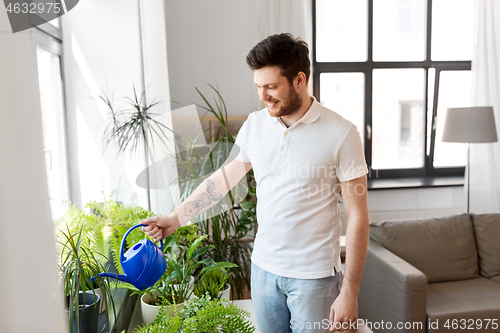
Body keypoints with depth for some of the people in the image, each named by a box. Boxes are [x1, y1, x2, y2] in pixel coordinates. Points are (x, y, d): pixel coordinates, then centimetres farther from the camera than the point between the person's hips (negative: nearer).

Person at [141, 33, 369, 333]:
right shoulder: (255, 124, -1)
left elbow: (357, 216, -11)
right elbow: (224, 177, 10)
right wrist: (175, 219, 7)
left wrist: (350, 292, -10)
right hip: (263, 266, 4)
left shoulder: (341, 134, -15)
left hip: (314, 275, -4)